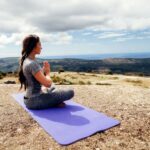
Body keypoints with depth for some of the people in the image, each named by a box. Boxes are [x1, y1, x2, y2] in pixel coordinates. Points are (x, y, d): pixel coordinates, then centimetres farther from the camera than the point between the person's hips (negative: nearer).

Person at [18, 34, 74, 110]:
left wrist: (44, 70, 0)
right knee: (70, 92, -11)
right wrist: (47, 72, -4)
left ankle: (56, 102, 10)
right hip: (35, 101, -10)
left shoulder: (26, 61, 7)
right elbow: (47, 83, -24)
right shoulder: (32, 64, -23)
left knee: (53, 87, 35)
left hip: (30, 98, 10)